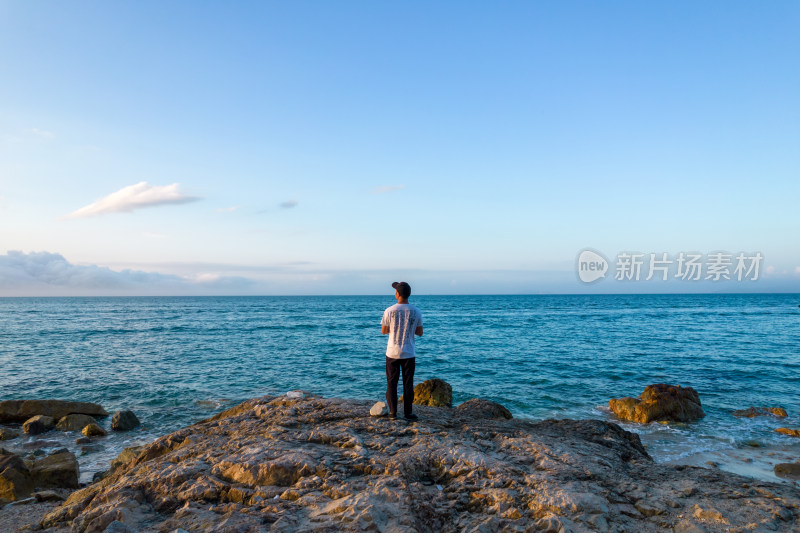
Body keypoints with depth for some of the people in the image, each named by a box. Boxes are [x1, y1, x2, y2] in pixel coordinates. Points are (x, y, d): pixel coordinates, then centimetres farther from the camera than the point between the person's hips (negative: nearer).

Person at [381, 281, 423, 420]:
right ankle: (408, 413, 12)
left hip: (392, 352, -1)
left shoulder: (389, 311, -10)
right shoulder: (416, 312, -5)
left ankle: (393, 412, 12)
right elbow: (419, 333, 2)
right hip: (409, 353, 1)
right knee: (408, 384, 9)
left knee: (391, 383, 9)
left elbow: (384, 331, -2)